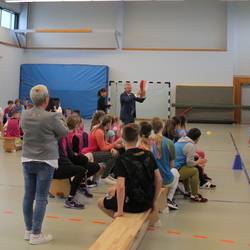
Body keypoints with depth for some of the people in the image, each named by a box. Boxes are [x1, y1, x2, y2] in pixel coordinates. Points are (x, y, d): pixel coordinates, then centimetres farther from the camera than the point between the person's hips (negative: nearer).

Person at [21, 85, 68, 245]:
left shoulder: (24, 115, -1)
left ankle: (28, 230, 24)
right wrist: (60, 120, 16)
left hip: (27, 160, 6)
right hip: (45, 162, -5)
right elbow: (65, 132, -3)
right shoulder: (51, 117, -18)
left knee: (28, 196, 12)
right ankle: (36, 234, 7)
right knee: (41, 198, 1)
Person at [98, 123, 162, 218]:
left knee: (101, 202, 20)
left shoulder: (122, 159, -20)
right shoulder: (148, 155, -3)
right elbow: (159, 180, -1)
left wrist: (120, 211, -18)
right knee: (111, 191, 29)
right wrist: (154, 201, 9)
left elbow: (121, 187, -27)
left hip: (132, 204, -6)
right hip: (147, 203, 6)